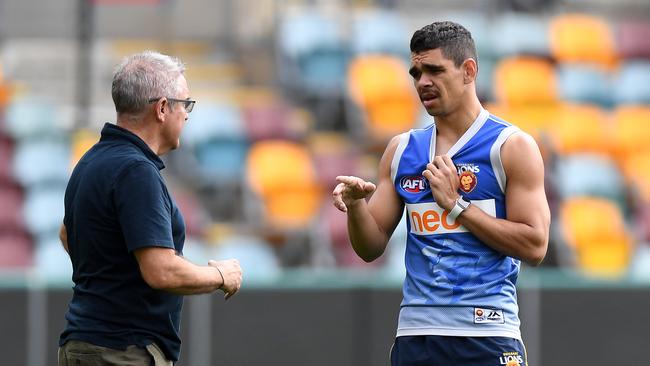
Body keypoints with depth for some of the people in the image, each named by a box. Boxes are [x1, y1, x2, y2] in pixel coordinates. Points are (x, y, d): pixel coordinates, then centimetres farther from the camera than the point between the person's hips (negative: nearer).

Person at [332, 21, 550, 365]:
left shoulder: (512, 146, -2)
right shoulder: (401, 149, 12)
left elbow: (534, 246, -9)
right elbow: (371, 247, 13)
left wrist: (456, 204, -11)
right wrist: (356, 205, -8)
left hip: (485, 337, -4)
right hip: (414, 335, 4)